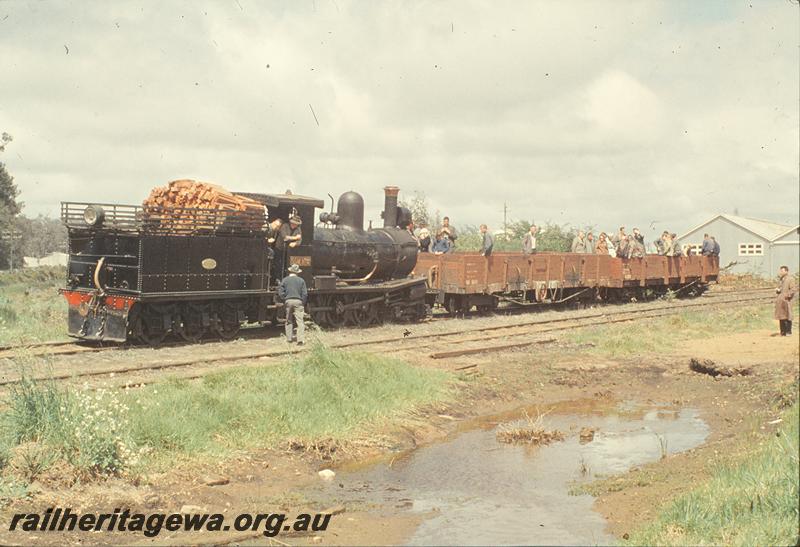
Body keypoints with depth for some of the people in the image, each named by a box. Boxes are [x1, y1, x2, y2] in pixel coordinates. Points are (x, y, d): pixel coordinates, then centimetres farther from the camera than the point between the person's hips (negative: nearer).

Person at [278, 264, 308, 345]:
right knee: (300, 321, -4)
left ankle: (289, 338, 17)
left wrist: (284, 301, 9)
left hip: (288, 301, 1)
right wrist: (303, 303, 8)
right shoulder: (301, 280, 4)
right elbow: (305, 293, 0)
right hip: (298, 301, -1)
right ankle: (300, 339, -13)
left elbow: (280, 292, -1)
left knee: (288, 320, 14)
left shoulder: (285, 280, 4)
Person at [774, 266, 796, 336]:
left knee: (787, 317, -5)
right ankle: (783, 332, 12)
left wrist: (788, 295, -18)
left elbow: (793, 289, -12)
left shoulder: (790, 279, -5)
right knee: (781, 317, 8)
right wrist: (777, 290, 7)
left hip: (786, 301, -8)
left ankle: (788, 332, 0)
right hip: (780, 301, 8)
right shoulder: (782, 280, 19)